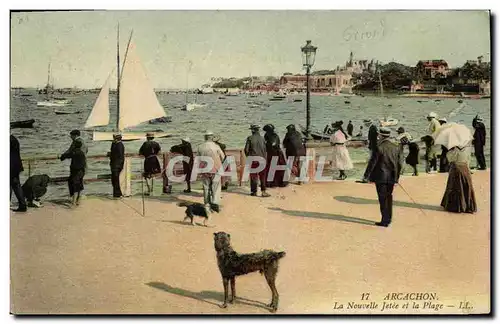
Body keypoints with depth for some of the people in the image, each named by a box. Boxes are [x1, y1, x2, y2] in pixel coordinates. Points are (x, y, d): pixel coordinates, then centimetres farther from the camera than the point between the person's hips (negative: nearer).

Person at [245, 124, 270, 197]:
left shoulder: (250, 138, -7)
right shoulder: (262, 138, 2)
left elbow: (246, 149, -6)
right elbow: (265, 149, 6)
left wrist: (248, 157, 10)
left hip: (253, 159, -2)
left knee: (253, 176, 6)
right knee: (262, 176, 6)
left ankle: (254, 192, 9)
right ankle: (263, 191, 2)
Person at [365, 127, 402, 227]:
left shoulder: (379, 147, -14)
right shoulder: (396, 147, 3)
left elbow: (372, 162, -12)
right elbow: (399, 164, 8)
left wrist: (369, 175, -3)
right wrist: (396, 177, 16)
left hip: (381, 177, -6)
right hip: (391, 177, 6)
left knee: (383, 199, 1)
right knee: (388, 197, 18)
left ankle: (385, 221, 3)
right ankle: (389, 218, 27)